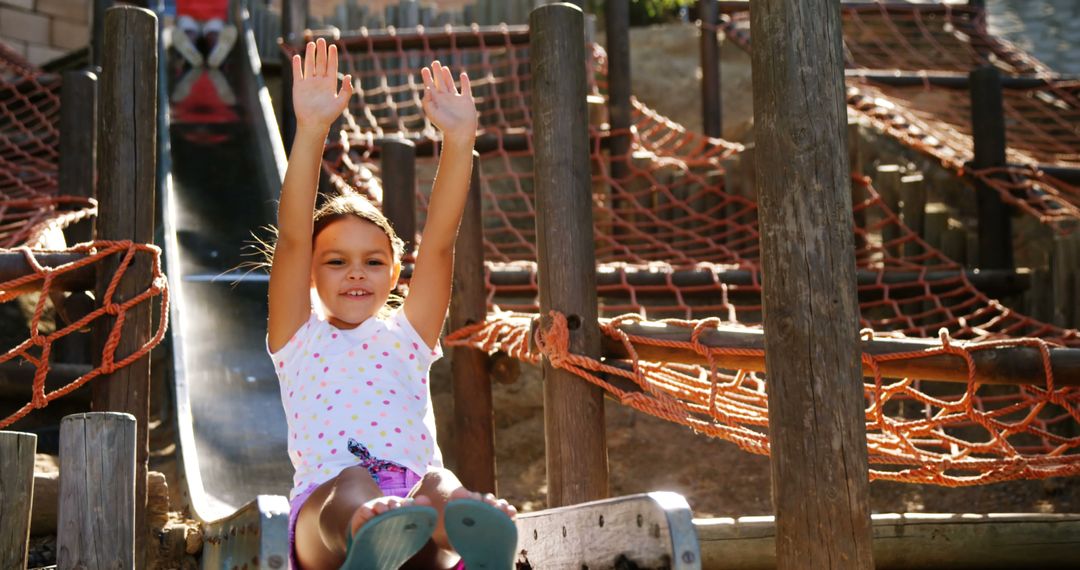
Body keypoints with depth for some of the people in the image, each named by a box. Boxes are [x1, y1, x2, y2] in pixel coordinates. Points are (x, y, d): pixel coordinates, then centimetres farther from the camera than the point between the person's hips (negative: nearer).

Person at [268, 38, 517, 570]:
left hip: (412, 497, 2)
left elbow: (439, 243, 12)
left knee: (438, 484, -36)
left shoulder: (406, 337, 27)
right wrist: (311, 131, -8)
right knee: (351, 486, -39)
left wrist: (459, 141, -1)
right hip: (324, 505, -2)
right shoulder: (299, 340, 22)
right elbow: (292, 238, 6)